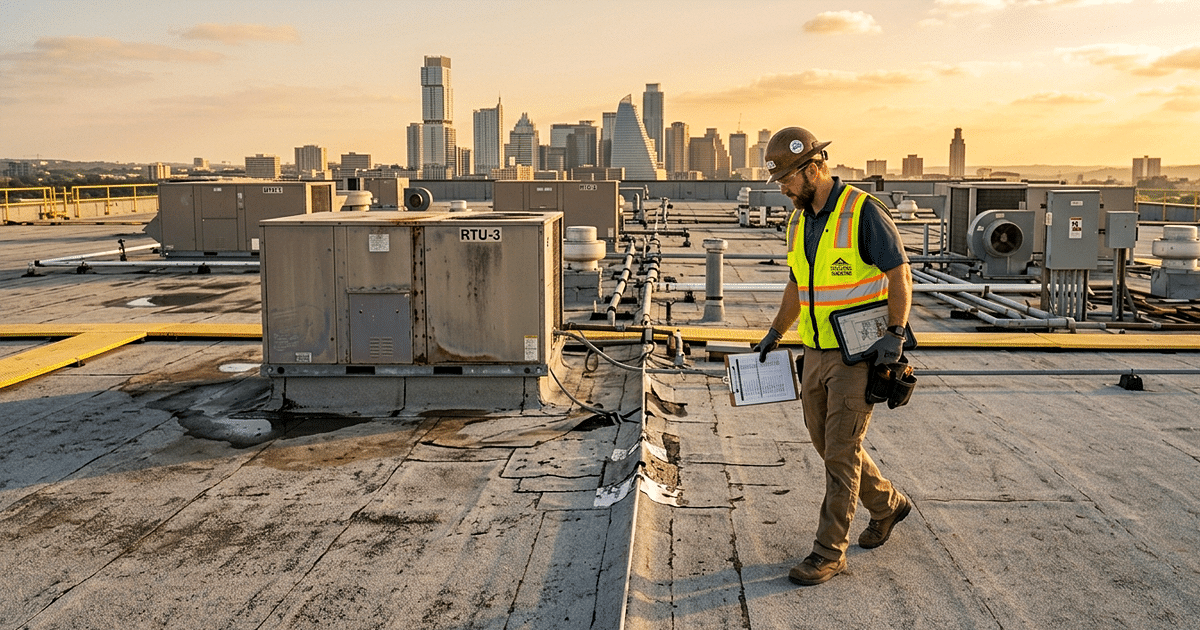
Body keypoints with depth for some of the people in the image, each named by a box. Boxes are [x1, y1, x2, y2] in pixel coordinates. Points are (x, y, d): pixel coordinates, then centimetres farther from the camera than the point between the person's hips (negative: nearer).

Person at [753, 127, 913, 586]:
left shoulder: (863, 211, -14)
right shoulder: (799, 220, 9)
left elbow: (899, 274, -14)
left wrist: (895, 334, -22)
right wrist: (776, 333, 22)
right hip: (817, 353, 8)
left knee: (840, 452, -5)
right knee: (826, 443, 15)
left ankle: (829, 552, 5)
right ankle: (887, 505, 38)